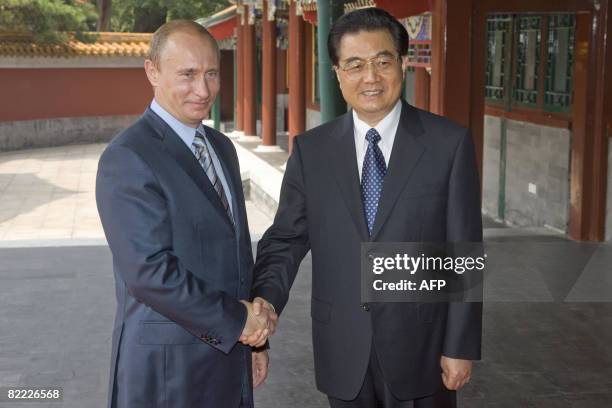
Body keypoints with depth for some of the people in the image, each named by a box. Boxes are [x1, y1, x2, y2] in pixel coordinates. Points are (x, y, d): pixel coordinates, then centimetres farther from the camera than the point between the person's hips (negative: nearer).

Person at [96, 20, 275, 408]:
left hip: (230, 354, 7)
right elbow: (150, 272, -23)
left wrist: (255, 336, 11)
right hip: (168, 367, -7)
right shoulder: (127, 159, -17)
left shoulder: (222, 148, 9)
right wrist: (236, 320, -15)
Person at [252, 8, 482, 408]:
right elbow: (285, 241, -1)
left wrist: (461, 346, -6)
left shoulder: (449, 143, -6)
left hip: (421, 346, -2)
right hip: (342, 351, 2)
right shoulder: (311, 149, 0)